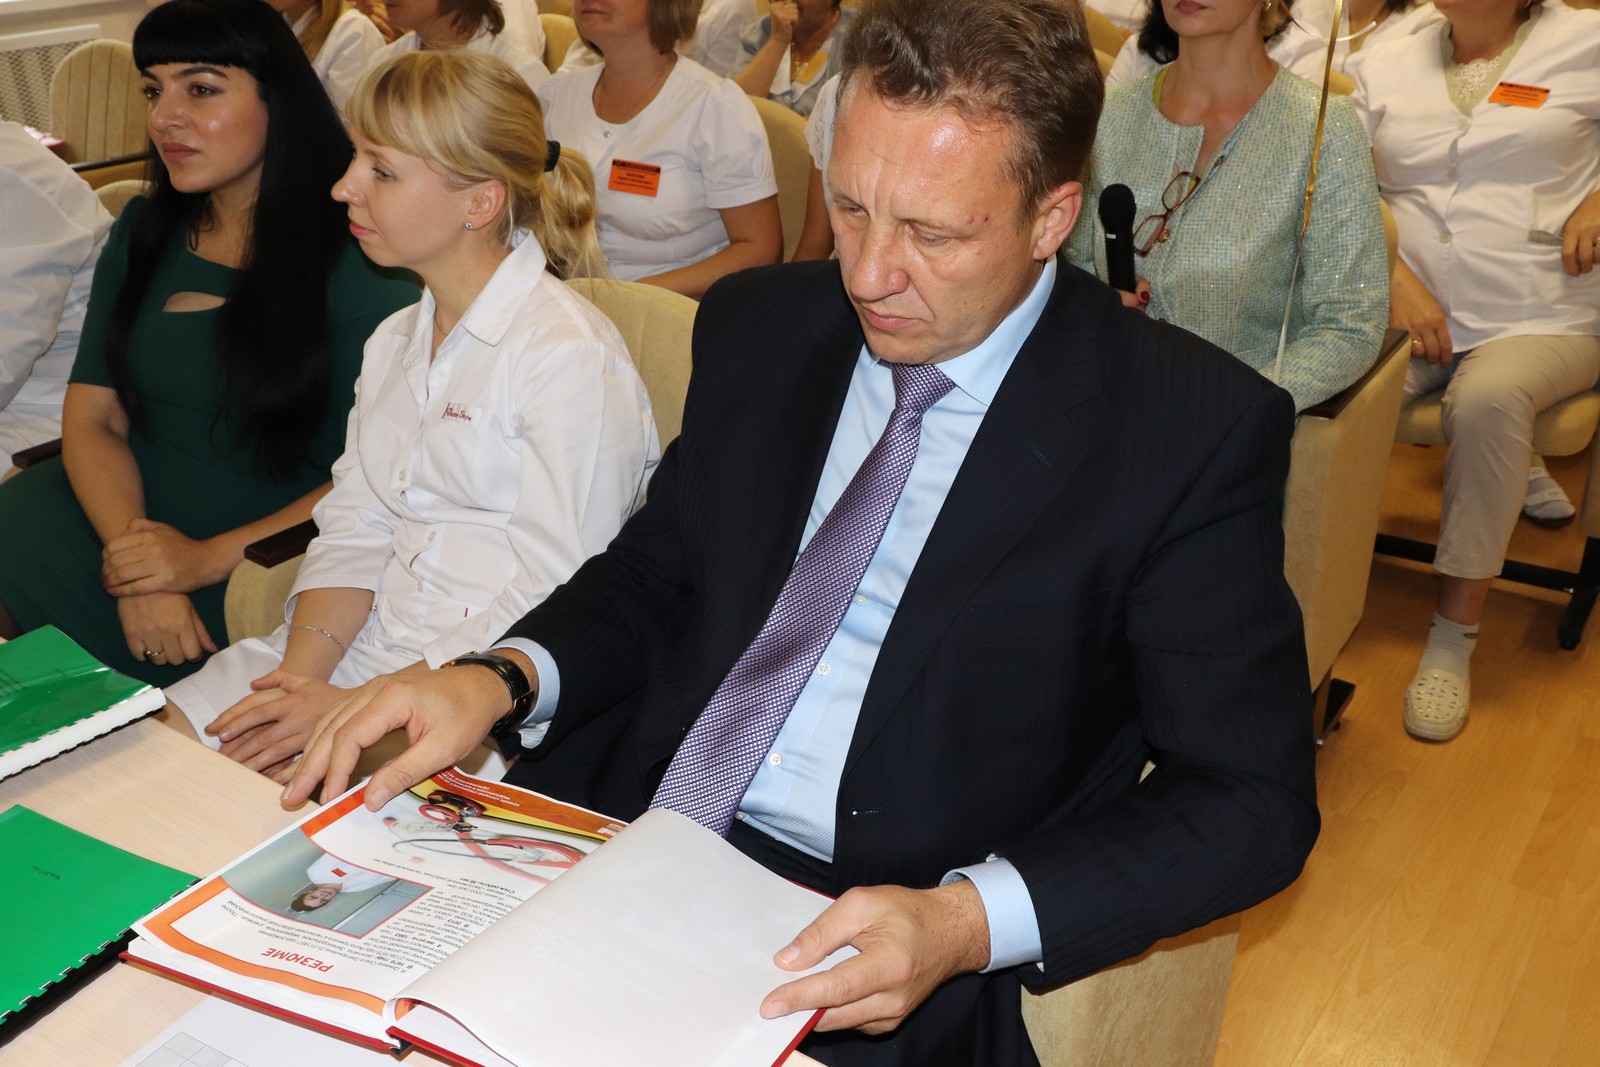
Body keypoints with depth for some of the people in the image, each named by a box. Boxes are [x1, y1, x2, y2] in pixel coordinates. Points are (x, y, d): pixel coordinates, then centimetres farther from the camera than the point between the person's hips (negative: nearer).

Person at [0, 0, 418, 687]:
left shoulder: (355, 254, -9)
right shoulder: (142, 234, 11)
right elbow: (93, 418, 6)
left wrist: (211, 556, -18)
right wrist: (137, 563, -13)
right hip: (120, 517, 6)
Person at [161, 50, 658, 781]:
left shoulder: (571, 359, -13)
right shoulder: (393, 343, 16)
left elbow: (549, 605, -17)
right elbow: (353, 530, 9)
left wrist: (361, 708, -19)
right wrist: (303, 668, -9)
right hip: (355, 651, 7)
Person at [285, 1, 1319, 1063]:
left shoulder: (1199, 427, -11)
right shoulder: (759, 325, 5)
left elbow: (1254, 799, -10)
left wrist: (964, 922, -24)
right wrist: (499, 681, -6)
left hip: (880, 953, -5)